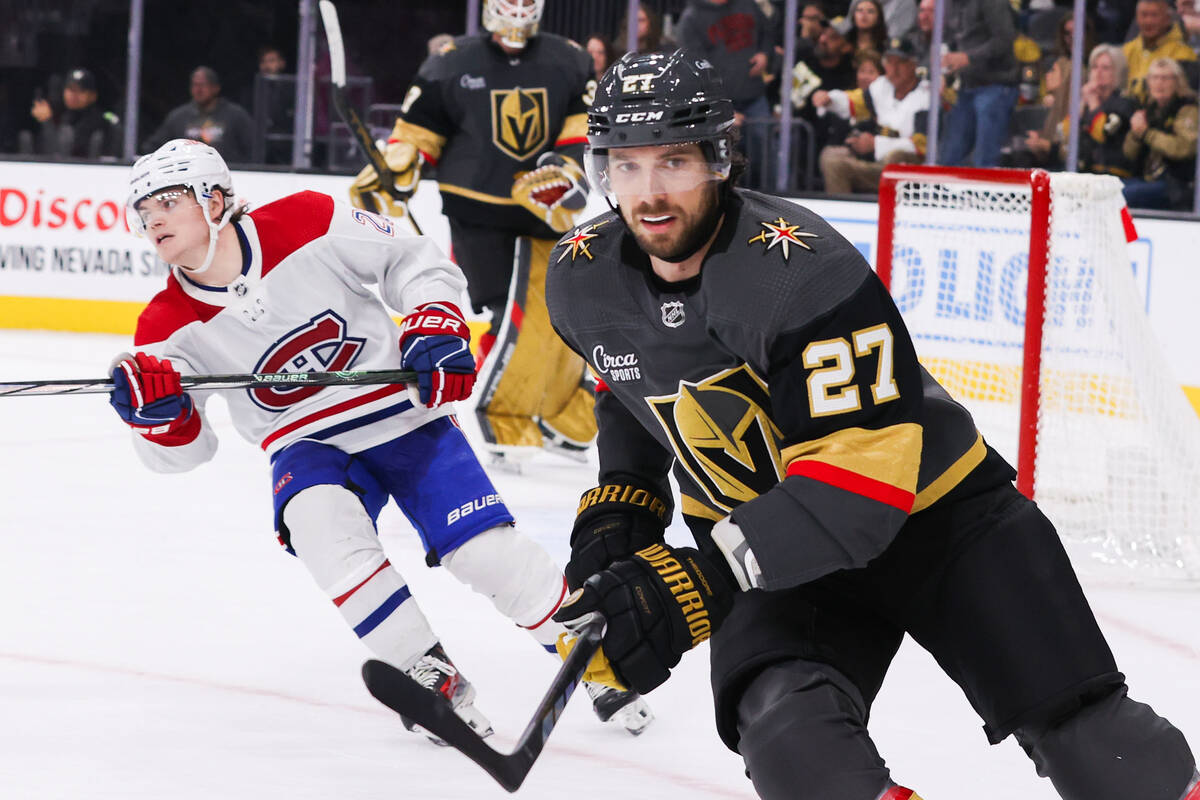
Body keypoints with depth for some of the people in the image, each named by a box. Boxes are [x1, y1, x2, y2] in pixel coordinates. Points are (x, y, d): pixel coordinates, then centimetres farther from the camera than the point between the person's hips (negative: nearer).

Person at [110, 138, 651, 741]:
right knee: (317, 519, -32)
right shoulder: (170, 327, -8)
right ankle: (432, 678, -25)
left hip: (401, 412, -1)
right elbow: (179, 448, -5)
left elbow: (413, 262, -3)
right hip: (308, 447, 1)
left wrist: (435, 327, -18)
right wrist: (156, 410, -26)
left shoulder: (306, 225, -15)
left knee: (485, 550, -16)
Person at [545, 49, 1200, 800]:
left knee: (1093, 739, -4)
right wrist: (620, 503, 0)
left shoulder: (804, 267, -31)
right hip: (766, 534, 4)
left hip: (929, 506, -4)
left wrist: (702, 580, -43)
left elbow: (862, 472, -36)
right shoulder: (586, 280, -9)